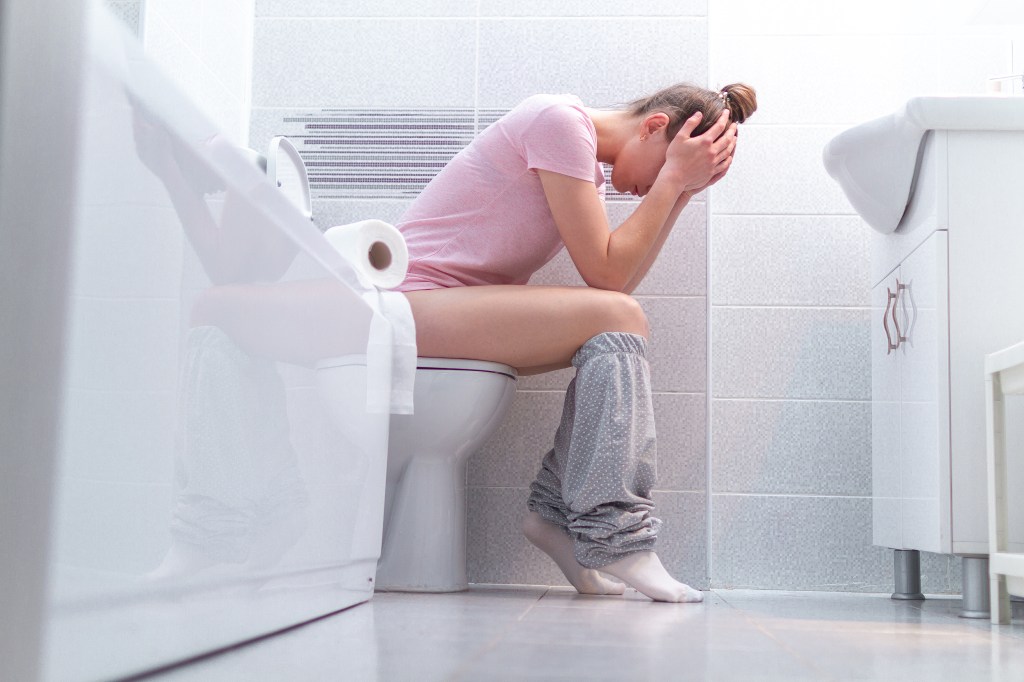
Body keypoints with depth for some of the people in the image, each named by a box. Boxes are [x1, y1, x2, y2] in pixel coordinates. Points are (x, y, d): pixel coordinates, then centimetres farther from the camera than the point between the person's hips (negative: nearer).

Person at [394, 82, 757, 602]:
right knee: (615, 319, -20)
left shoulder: (590, 169, 17)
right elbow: (605, 273, -17)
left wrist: (681, 192, 2)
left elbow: (619, 281, 2)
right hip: (410, 301, -10)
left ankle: (558, 512, -2)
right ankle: (615, 540, -19)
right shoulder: (560, 120, -13)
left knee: (620, 328, -1)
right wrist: (674, 176, -12)